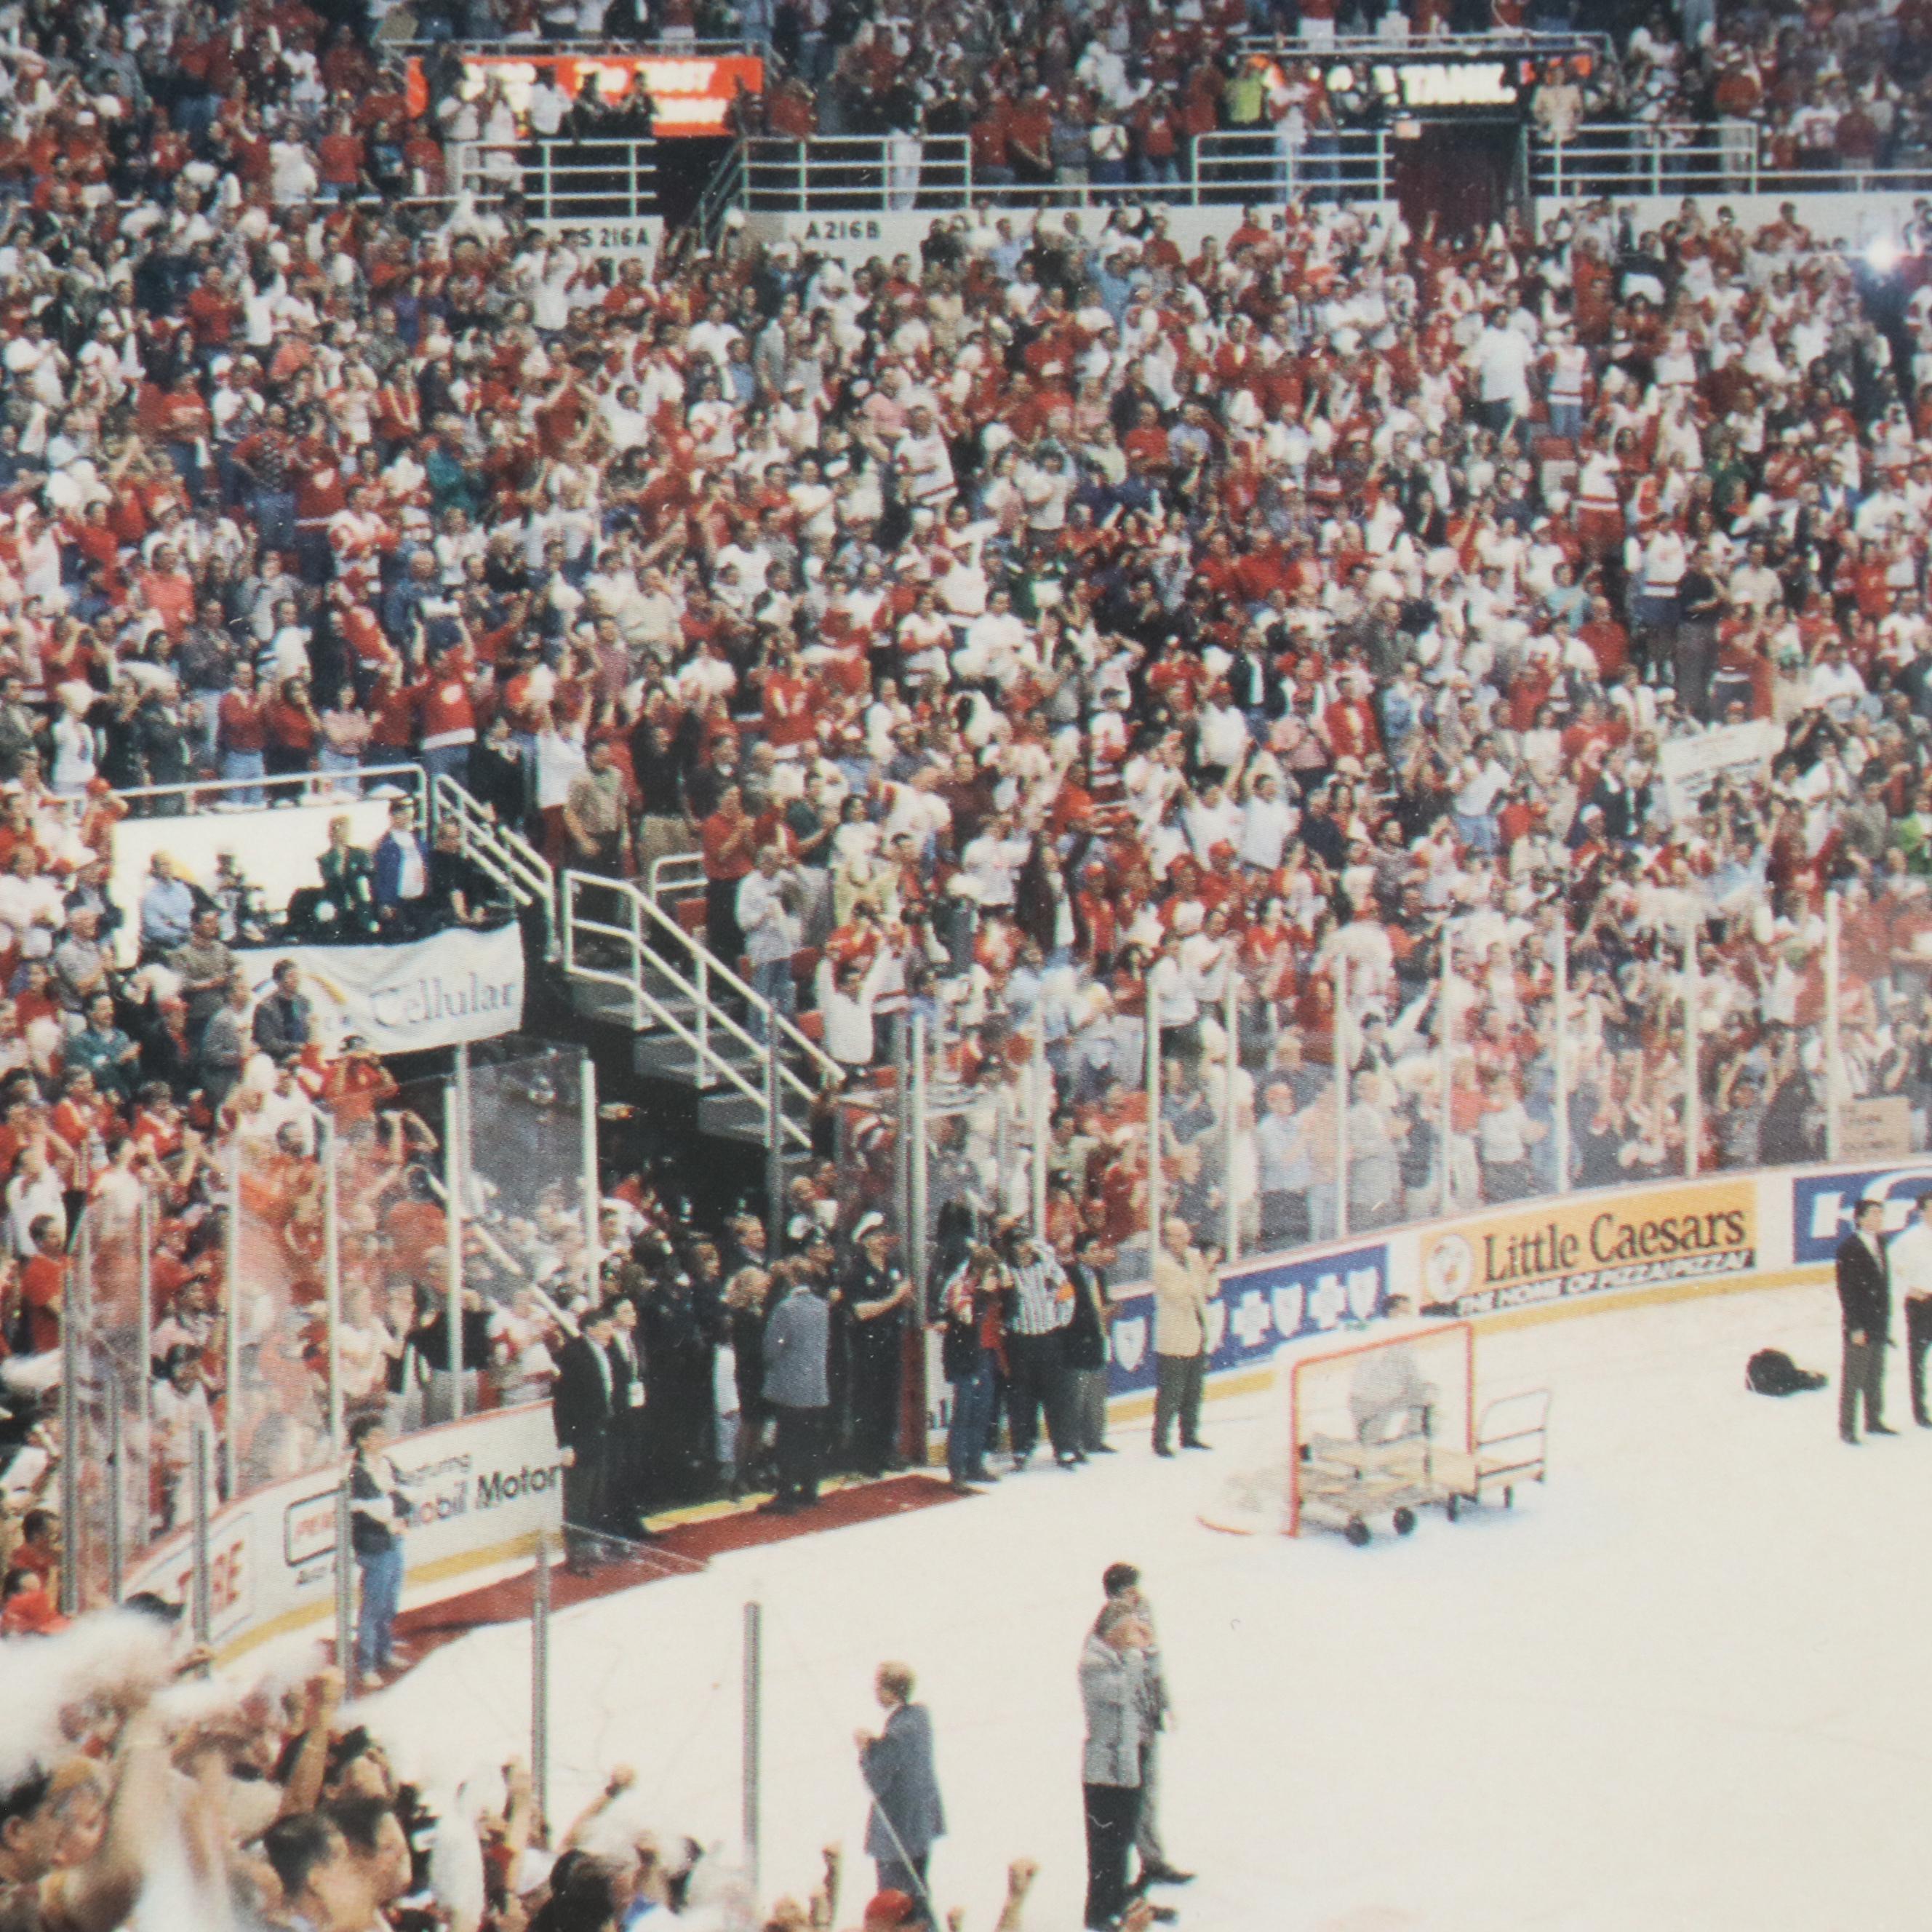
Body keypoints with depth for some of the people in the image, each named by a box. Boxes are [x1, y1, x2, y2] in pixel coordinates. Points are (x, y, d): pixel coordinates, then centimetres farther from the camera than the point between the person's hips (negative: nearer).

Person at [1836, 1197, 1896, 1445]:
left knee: (1876, 1377, 16)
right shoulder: (1849, 1248, -16)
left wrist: (1886, 1318, 13)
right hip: (1860, 1327, -8)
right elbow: (1846, 1291, -17)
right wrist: (1855, 1327, -18)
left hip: (1878, 1324, 8)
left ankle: (1874, 1421, 28)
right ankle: (1847, 1427, 8)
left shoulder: (1878, 1244, 8)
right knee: (1853, 1379, 0)